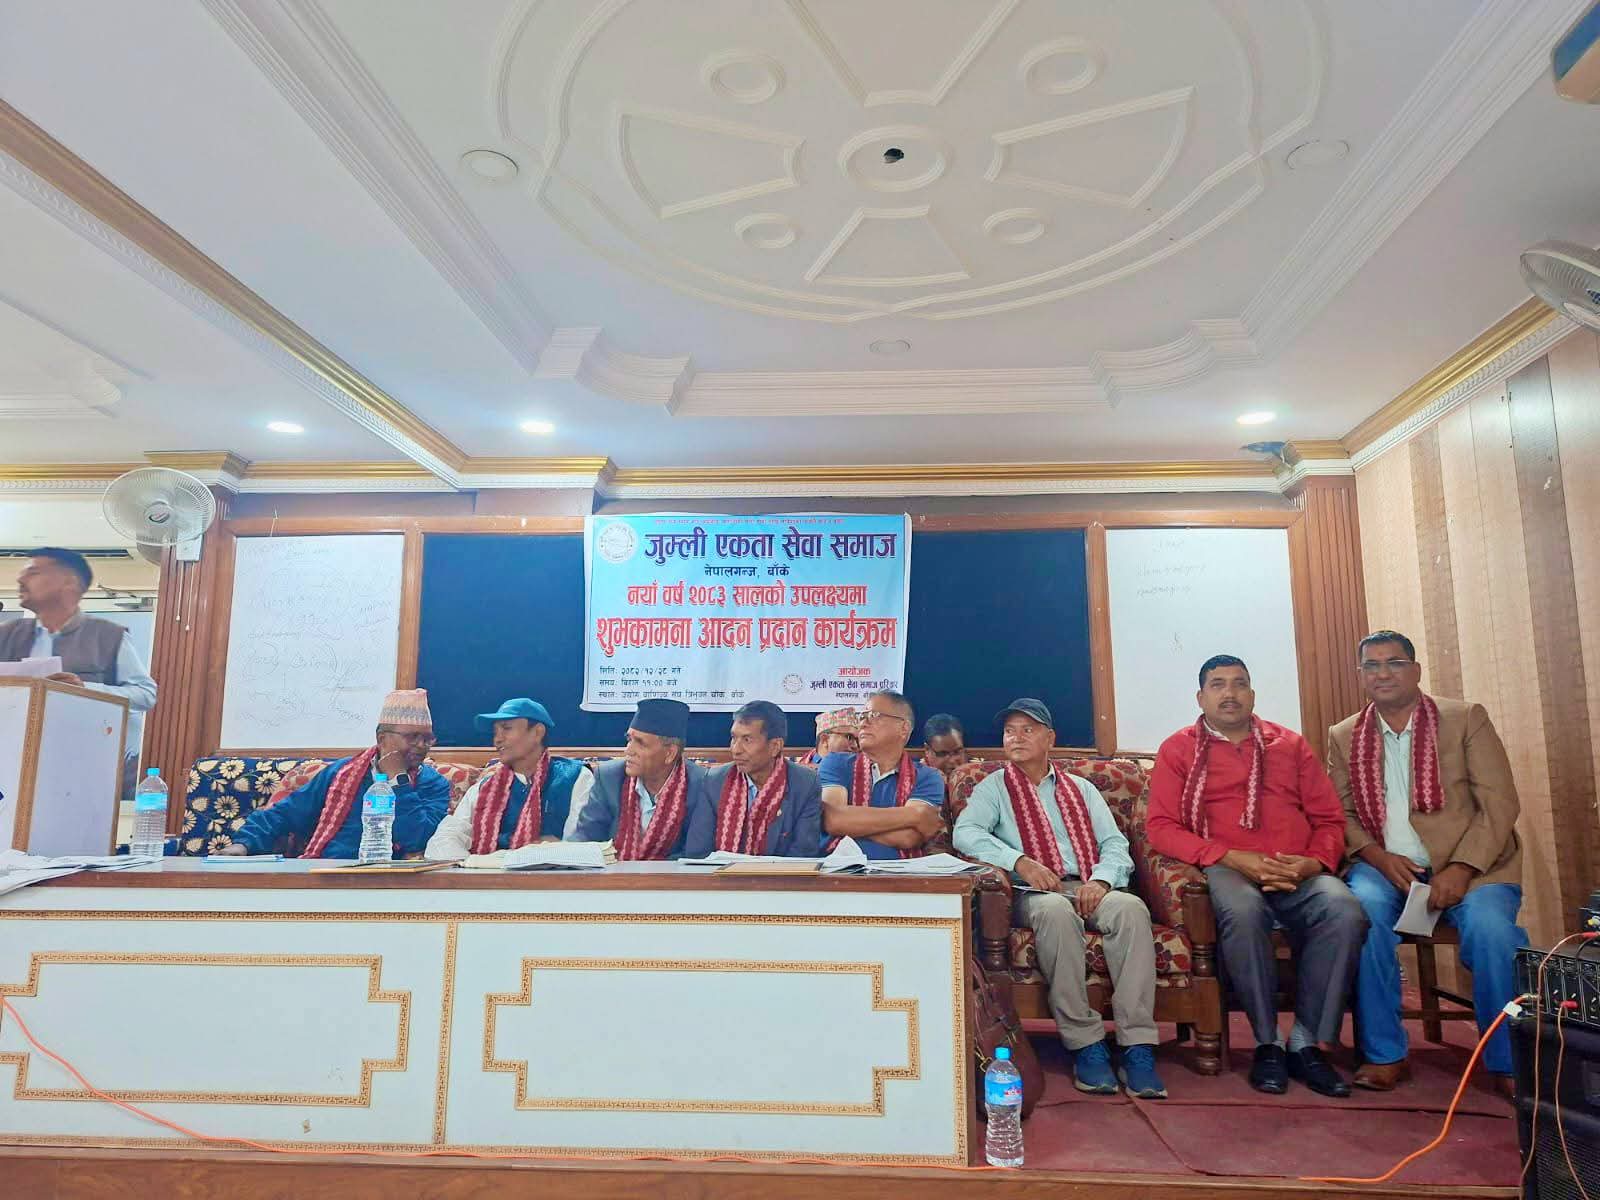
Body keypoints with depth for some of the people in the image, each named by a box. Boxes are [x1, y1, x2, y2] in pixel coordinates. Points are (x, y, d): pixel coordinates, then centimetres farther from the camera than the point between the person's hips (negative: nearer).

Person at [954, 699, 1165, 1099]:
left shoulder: (1082, 789, 24)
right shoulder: (993, 788, 15)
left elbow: (1115, 843, 12)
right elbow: (965, 832, -4)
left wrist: (1102, 879, -10)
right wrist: (1018, 861, -18)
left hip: (1089, 890, 3)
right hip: (1033, 894, -2)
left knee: (1130, 907, -31)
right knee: (1055, 910, -37)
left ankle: (1137, 1046, -29)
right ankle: (1085, 1044, -29)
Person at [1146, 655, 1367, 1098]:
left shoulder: (1290, 744, 21)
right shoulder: (1179, 749, 12)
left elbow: (1330, 818, 17)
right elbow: (1160, 828, 1)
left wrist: (1315, 862, -5)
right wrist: (1231, 857, -12)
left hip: (1299, 874, 3)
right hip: (1226, 870, -3)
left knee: (1345, 911, -29)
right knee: (1242, 910, -36)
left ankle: (1308, 1044, -16)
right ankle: (1267, 1044, -17)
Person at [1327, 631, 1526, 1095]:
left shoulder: (1466, 718, 3)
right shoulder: (1343, 737, 10)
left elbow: (1499, 803, -3)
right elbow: (1341, 813, 7)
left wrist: (1461, 869, -16)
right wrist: (1378, 857, -13)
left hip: (1469, 864, -1)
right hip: (1385, 865, 1)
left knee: (1489, 925, -31)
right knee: (1362, 909, -30)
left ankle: (1509, 1063, -9)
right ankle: (1384, 1055, -17)